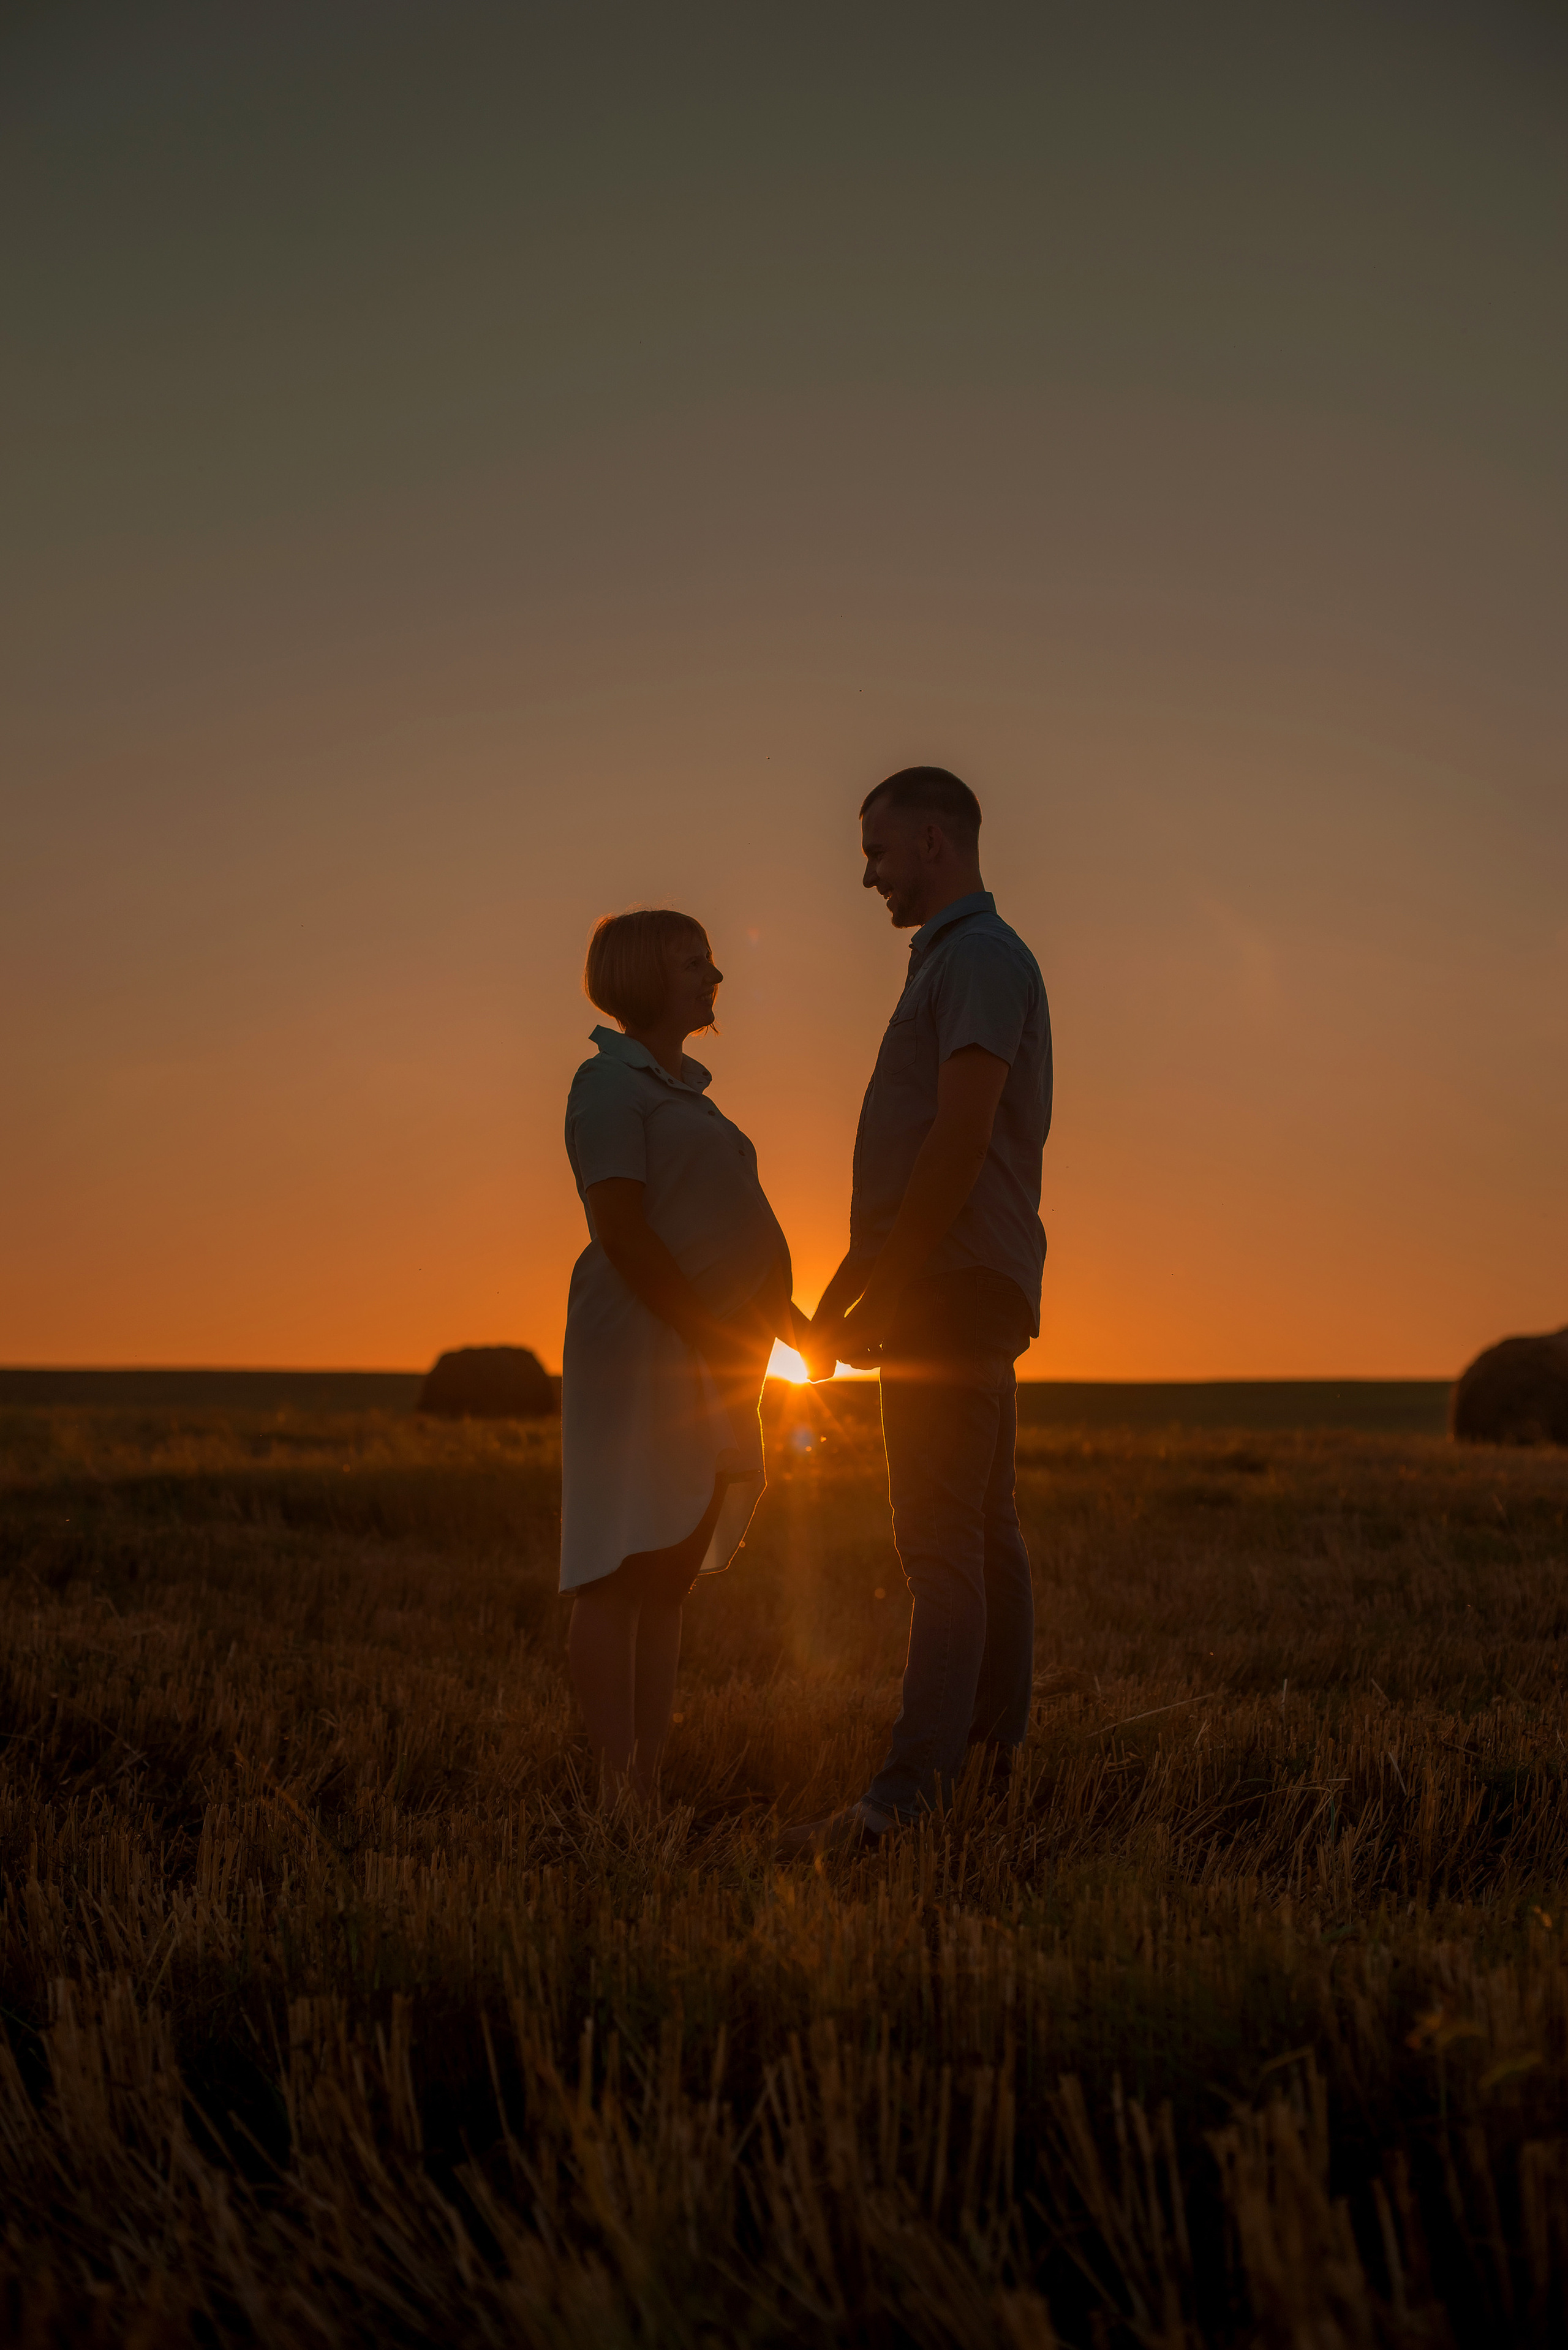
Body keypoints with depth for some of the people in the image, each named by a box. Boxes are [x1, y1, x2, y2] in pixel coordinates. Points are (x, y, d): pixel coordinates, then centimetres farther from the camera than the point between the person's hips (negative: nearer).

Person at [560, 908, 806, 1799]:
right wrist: (712, 1333, -19)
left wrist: (782, 1313, 12)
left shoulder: (683, 1092, 22)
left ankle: (652, 1783, 9)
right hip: (644, 1348, -9)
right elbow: (623, 1232, -16)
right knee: (621, 1573, -10)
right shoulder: (611, 1084, -6)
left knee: (671, 1577, 7)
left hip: (713, 1360, 9)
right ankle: (619, 1789, -11)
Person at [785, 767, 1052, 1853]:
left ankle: (911, 1790, -20)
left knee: (944, 1541, -15)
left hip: (955, 1283, -11)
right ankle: (997, 1753, 21)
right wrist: (860, 1299, 18)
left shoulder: (981, 957, -10)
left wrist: (869, 1290, -19)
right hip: (961, 1289, 11)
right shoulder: (962, 961, 22)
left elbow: (959, 1142, -21)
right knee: (983, 1532, 13)